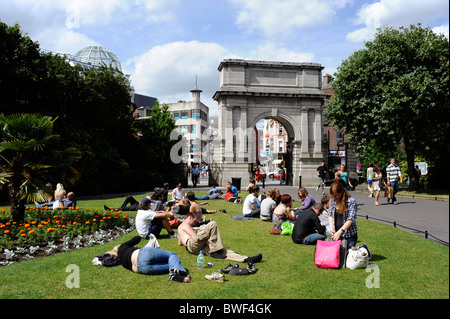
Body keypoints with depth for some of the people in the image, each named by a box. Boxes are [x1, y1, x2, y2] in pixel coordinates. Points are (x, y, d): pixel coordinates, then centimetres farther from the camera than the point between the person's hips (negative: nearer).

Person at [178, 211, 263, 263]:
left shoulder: (181, 227, 39)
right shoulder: (184, 225, 10)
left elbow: (179, 243, 49)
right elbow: (194, 235, -3)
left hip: (196, 248, 9)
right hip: (192, 244, -9)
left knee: (223, 250, -11)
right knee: (213, 224, -21)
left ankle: (246, 259, -31)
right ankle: (214, 251, -22)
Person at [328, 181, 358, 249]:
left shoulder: (351, 201, -13)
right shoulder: (332, 200, 4)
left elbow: (351, 219, -17)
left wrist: (340, 232, -24)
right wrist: (331, 227, -8)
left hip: (349, 235, -4)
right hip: (336, 234, 4)